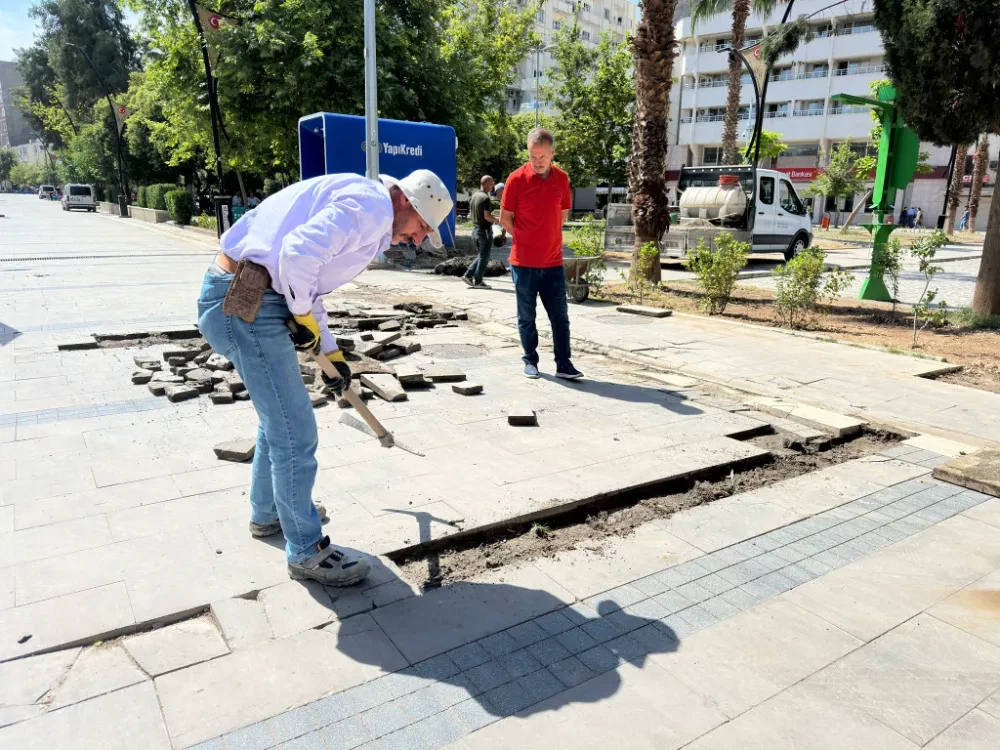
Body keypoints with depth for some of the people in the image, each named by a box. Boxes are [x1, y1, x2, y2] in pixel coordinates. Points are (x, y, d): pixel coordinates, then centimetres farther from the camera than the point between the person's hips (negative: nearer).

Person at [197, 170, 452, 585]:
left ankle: (267, 513, 43)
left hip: (237, 295, 11)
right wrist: (304, 315, -11)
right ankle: (307, 551, 13)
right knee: (295, 433, -3)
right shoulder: (372, 204, -12)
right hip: (244, 304, -11)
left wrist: (330, 352, 26)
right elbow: (298, 254, -28)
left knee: (280, 416, 25)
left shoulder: (355, 204, 22)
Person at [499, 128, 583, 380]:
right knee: (526, 316, 6)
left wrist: (544, 237, 11)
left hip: (553, 262, 3)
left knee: (560, 316, 4)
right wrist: (527, 239, 4)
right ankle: (530, 361, 19)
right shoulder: (517, 179, -7)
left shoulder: (562, 179, 4)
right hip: (523, 262, -3)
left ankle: (563, 364, 11)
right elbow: (505, 219, -2)